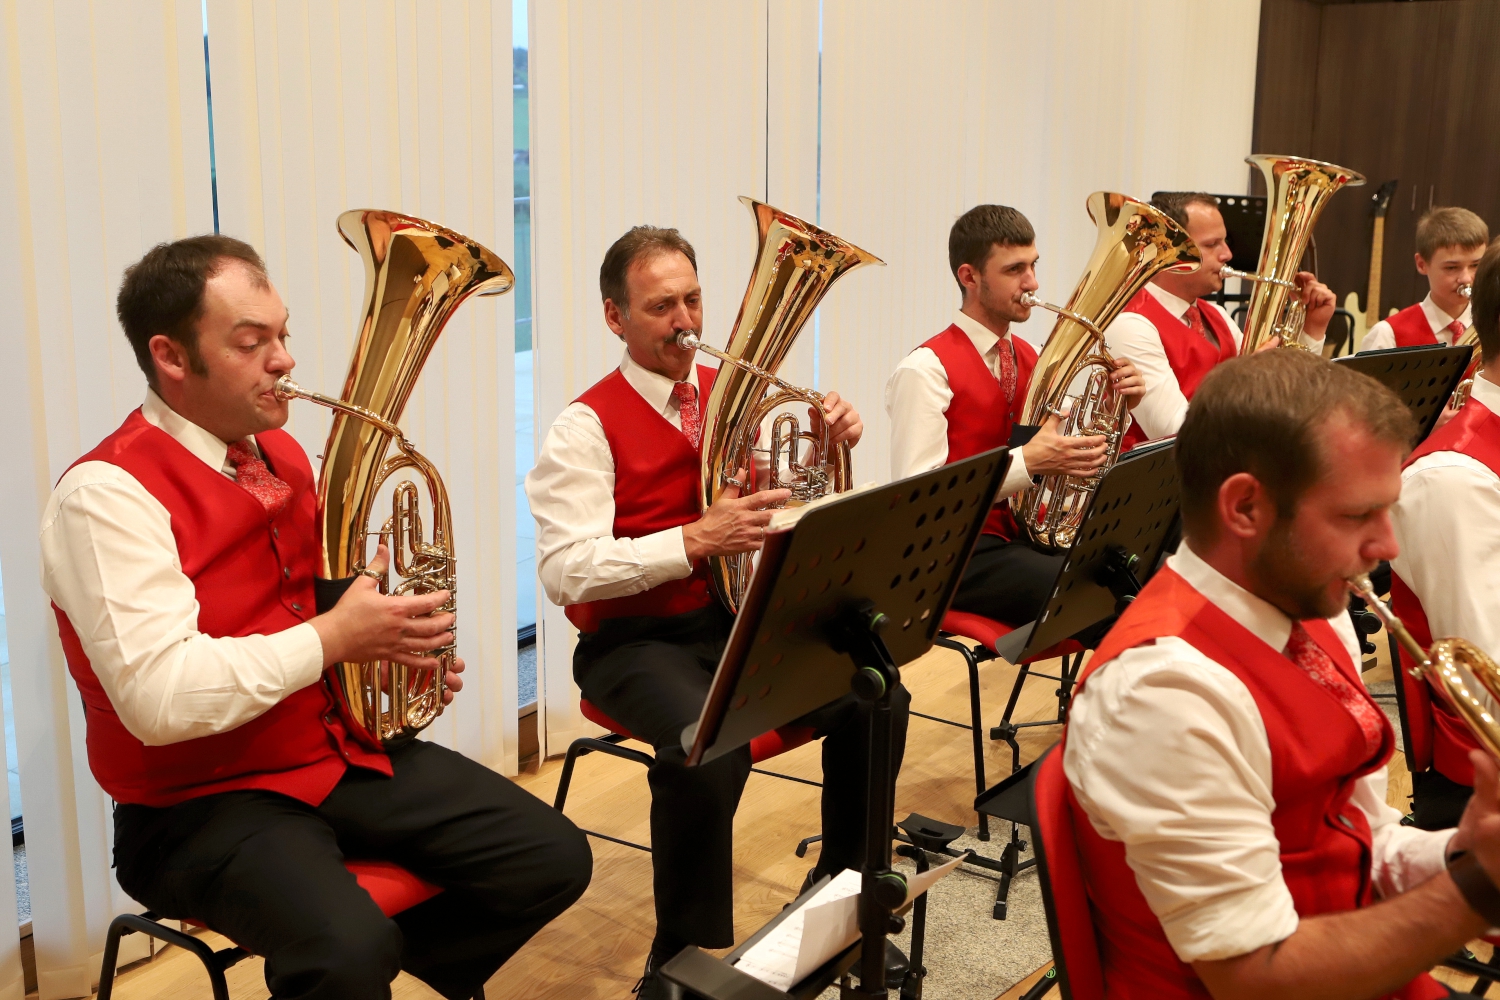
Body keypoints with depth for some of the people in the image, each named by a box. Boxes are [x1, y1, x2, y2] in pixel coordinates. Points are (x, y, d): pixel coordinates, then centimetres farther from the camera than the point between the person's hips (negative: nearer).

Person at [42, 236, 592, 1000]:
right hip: (203, 800, -7)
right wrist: (334, 639, -23)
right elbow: (159, 697, -27)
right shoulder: (107, 493, -17)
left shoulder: (279, 453, 9)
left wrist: (389, 636, 0)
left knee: (552, 859, 0)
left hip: (344, 747, 8)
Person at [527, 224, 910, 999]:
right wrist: (694, 540, -27)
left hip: (742, 617, 6)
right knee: (711, 746, -35)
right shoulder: (587, 427, -8)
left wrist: (832, 443, -8)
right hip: (637, 641, -5)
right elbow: (566, 571, -18)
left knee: (879, 701, -15)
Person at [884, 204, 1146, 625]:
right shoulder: (926, 370, -11)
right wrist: (1027, 462, -25)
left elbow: (1066, 457, 14)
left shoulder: (1029, 358, 13)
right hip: (959, 557, -7)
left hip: (1030, 537, 7)